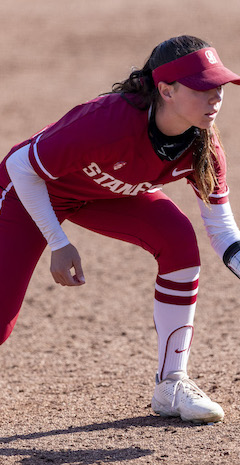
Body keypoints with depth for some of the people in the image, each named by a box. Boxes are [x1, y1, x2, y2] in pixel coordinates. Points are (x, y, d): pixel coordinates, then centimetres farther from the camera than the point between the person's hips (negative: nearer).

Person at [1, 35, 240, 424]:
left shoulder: (203, 144, -24)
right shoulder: (110, 122, -41)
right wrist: (58, 244, -27)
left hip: (109, 194, 5)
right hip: (33, 190, -5)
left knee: (179, 241, -20)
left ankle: (171, 385, -8)